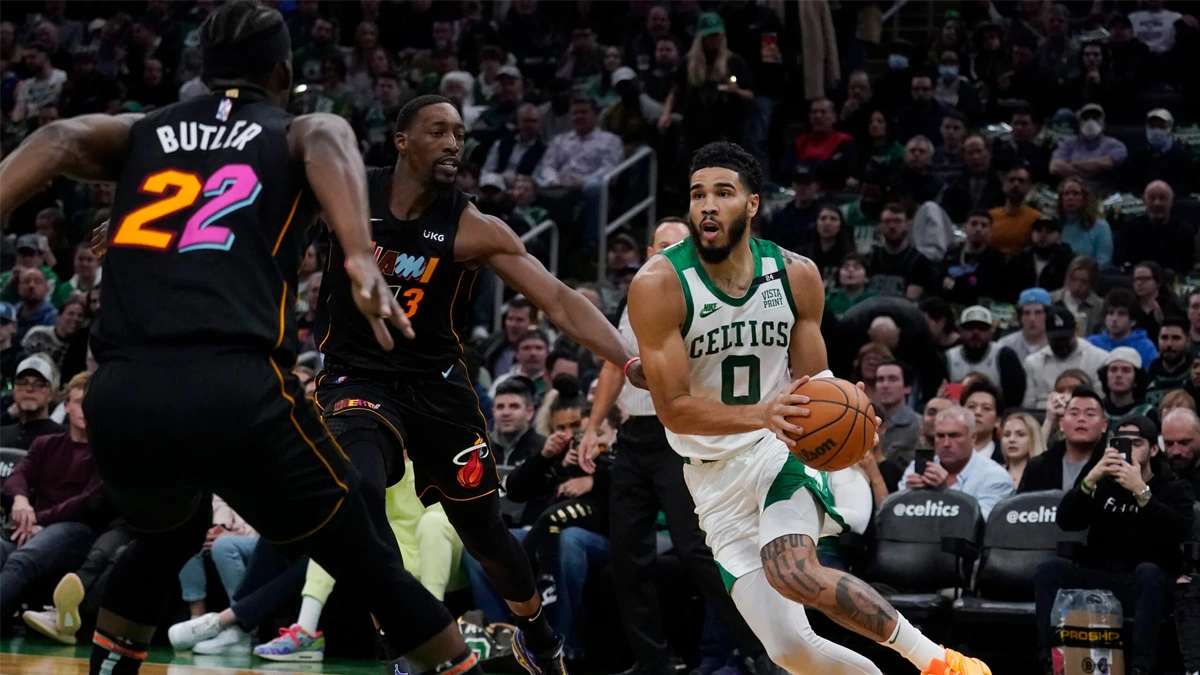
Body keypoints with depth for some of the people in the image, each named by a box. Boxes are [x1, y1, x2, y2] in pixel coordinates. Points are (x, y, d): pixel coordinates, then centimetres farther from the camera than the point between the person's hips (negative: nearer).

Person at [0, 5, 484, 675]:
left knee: (170, 534, 36)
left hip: (120, 398, 3)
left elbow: (59, 140, 5)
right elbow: (328, 142, -7)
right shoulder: (300, 132, 18)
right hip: (235, 391, -3)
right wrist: (361, 257, -23)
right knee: (371, 567, 13)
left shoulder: (140, 132, 26)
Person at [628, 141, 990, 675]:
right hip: (715, 477, 1)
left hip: (780, 450, -1)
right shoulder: (658, 285, -14)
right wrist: (762, 414, -33)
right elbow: (673, 408, -17)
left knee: (794, 573, -32)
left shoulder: (796, 275, -4)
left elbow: (812, 381, 5)